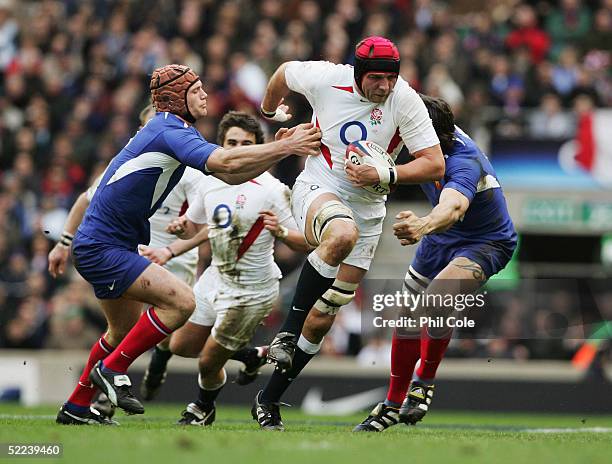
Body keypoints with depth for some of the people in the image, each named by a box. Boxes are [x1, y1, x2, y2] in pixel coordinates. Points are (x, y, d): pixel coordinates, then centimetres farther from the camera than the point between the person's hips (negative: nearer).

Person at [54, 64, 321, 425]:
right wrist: (287, 147, -28)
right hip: (101, 248, -11)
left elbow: (231, 175, 14)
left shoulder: (176, 132, 14)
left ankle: (76, 407, 35)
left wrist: (282, 147, 2)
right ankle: (113, 369, -8)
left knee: (124, 331, 23)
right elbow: (225, 162, -33)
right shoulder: (170, 132, -19)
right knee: (182, 301, -21)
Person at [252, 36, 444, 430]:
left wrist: (384, 175, -27)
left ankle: (269, 401, 16)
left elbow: (435, 164, -14)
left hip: (366, 211, 2)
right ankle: (288, 332, -28)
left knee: (322, 320, 2)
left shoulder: (405, 101, -14)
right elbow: (284, 73, 8)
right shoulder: (325, 80, -14)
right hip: (318, 190, -2)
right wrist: (270, 110, 27)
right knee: (342, 234, -40)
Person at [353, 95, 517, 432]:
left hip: (485, 243, -8)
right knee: (408, 317, 11)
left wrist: (423, 225, -82)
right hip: (442, 238, 8)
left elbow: (453, 208, -61)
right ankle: (393, 404, 30)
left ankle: (424, 382, -8)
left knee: (434, 302, -32)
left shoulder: (462, 164, -39)